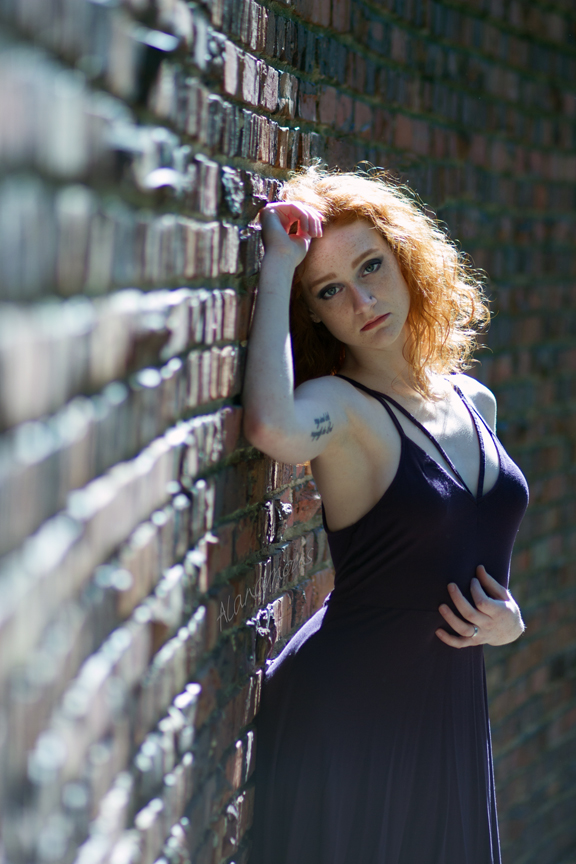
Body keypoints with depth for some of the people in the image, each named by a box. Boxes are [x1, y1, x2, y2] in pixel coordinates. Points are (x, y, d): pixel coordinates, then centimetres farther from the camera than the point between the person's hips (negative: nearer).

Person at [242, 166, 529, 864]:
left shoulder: (473, 402, 8)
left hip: (451, 716, 6)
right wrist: (278, 269, -26)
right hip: (341, 709, -6)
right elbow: (273, 427, -38)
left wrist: (507, 621, 1)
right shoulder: (339, 406, -11)